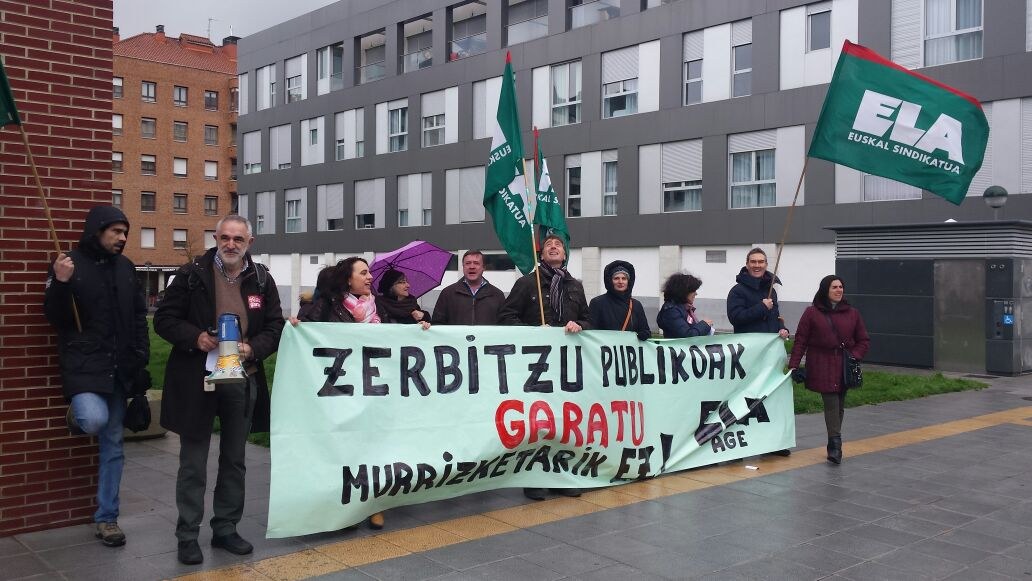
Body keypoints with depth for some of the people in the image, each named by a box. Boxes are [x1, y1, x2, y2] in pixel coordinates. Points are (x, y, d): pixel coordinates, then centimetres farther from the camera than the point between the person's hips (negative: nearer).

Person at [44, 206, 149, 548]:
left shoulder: (125, 267, 9)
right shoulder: (69, 264, -6)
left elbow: (140, 315, 16)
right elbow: (55, 319, -8)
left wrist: (141, 354, 6)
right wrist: (60, 283, -25)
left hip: (118, 368, 5)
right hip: (83, 366, -5)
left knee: (113, 445, 7)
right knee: (94, 420, -29)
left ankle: (107, 518, 18)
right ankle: (77, 415, 10)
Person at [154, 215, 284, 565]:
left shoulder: (262, 279, 3)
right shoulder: (192, 274, -4)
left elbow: (276, 326, 5)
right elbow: (164, 318, -2)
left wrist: (253, 348, -13)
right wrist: (195, 337, -19)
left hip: (242, 380, 3)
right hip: (196, 380, -3)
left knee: (234, 460, 13)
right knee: (193, 462, 5)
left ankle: (226, 529, 26)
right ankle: (188, 536, 16)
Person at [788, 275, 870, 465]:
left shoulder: (852, 313, 10)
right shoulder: (812, 313, 0)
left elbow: (864, 340, 15)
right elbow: (800, 341, -1)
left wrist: (855, 356, -3)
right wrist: (794, 365, -7)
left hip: (844, 368, 3)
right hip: (822, 367, -3)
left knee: (839, 406, 8)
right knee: (831, 404, -10)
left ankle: (834, 445, 18)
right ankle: (835, 444, -11)